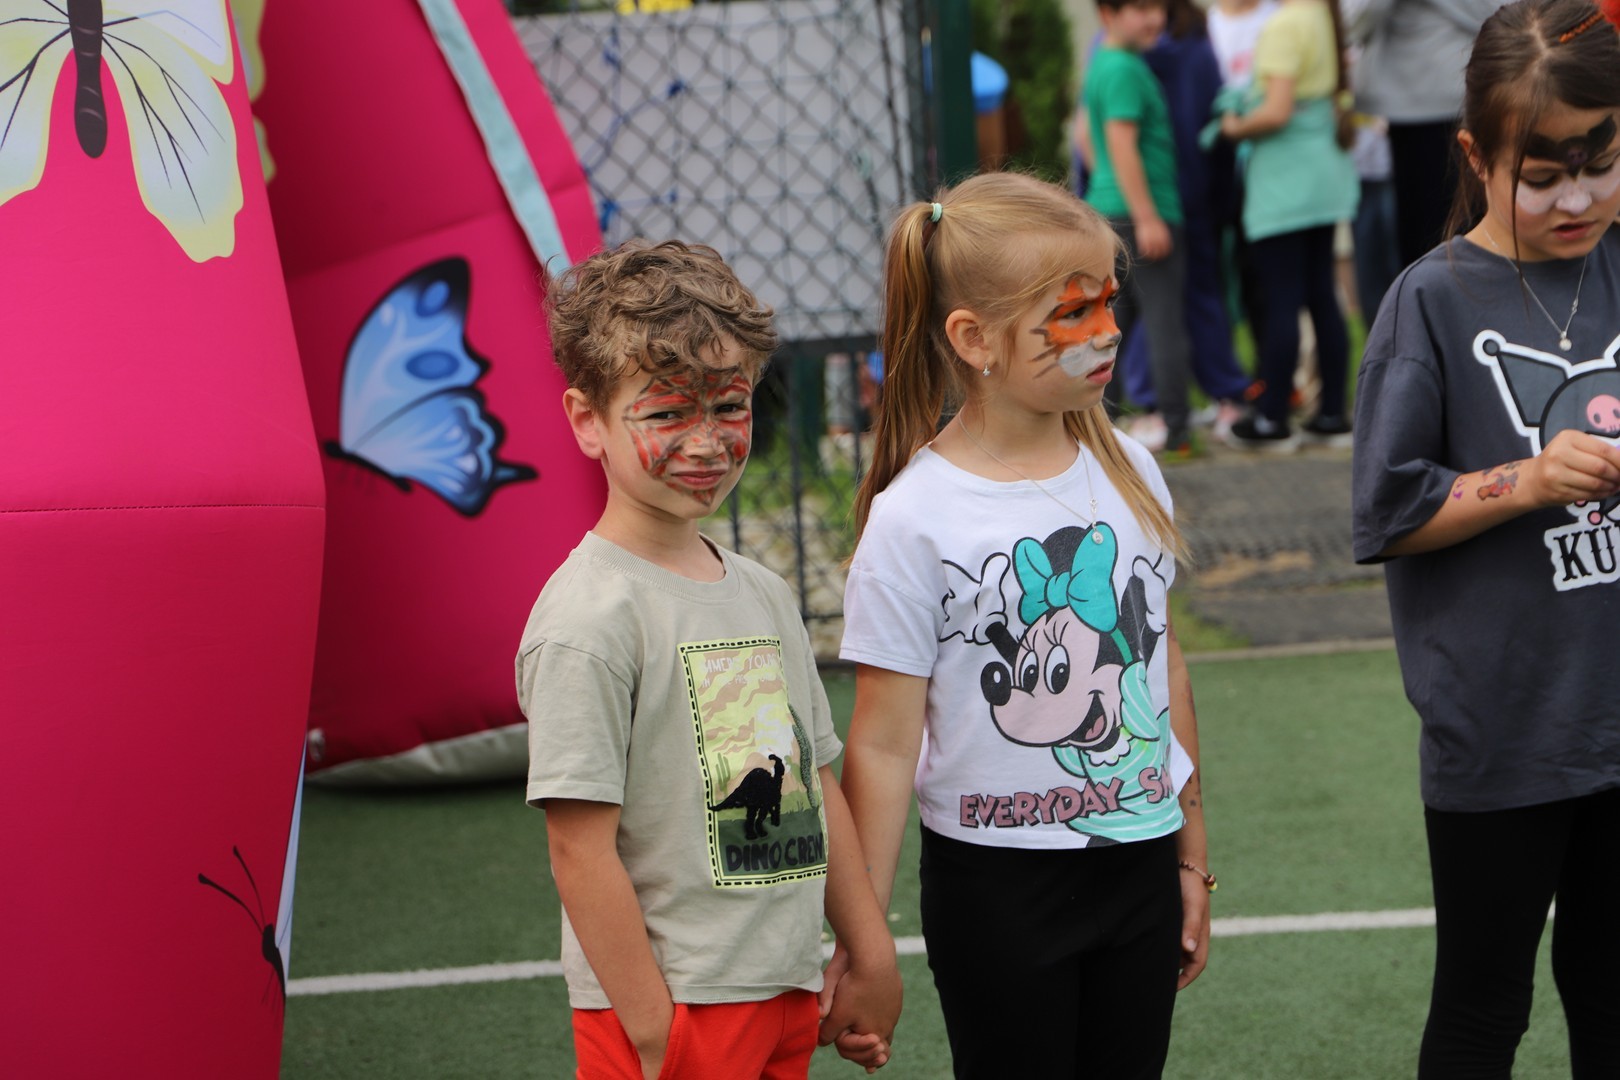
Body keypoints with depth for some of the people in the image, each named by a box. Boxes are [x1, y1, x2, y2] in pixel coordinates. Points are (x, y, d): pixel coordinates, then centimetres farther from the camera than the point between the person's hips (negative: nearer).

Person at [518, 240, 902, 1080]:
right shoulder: (587, 617, -15)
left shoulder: (762, 594, 10)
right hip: (670, 1011, -7)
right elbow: (580, 849, -17)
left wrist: (871, 962, 13)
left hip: (789, 1004, 7)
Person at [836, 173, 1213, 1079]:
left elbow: (1166, 670, 11)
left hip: (1139, 861, 5)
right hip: (996, 884, -5)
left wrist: (1192, 861, 14)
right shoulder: (916, 519, -14)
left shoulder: (1127, 471, 2)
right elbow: (884, 745, -12)